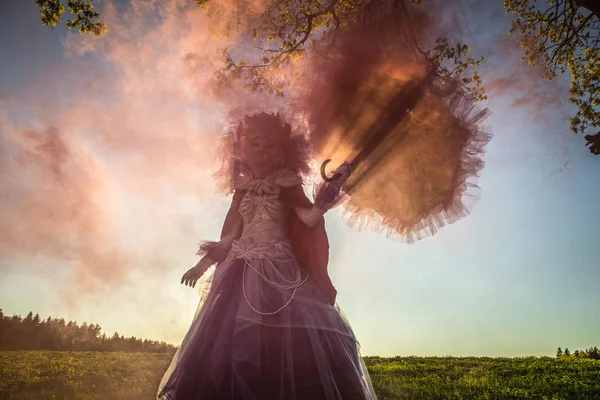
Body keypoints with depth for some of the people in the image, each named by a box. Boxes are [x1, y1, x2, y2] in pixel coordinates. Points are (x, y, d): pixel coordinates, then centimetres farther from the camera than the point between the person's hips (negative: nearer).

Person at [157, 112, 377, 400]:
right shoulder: (243, 191, 14)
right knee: (236, 344, 1)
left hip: (280, 270, -4)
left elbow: (309, 218, -10)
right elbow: (230, 235, 18)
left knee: (290, 341, -14)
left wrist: (320, 205, -31)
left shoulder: (287, 185, 3)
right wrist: (204, 263, 21)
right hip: (243, 272, 4)